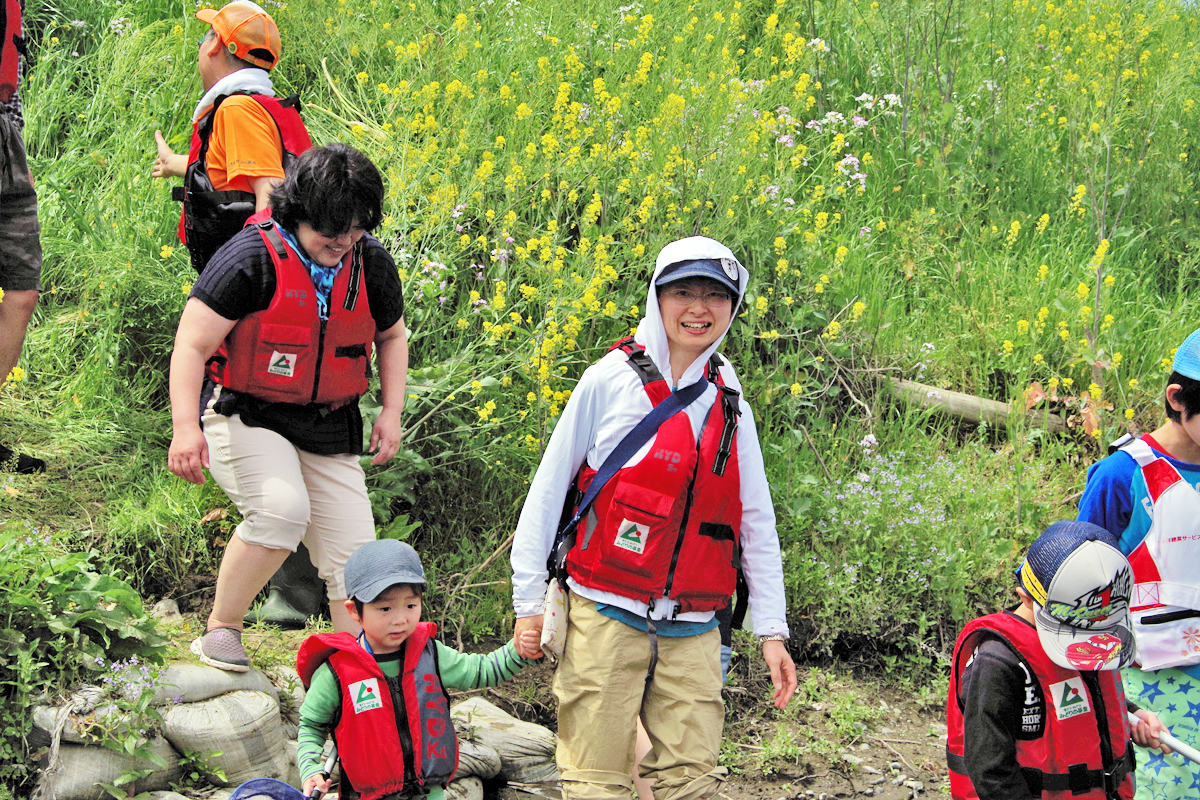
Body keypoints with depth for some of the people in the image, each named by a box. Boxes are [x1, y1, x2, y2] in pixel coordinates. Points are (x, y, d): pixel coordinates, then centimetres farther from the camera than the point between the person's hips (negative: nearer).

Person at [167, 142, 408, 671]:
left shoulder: (371, 264, 0)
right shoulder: (253, 258, -18)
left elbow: (391, 336, 20)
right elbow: (191, 345, -17)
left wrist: (391, 412, 7)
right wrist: (185, 425, -29)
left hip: (328, 429, 6)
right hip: (245, 416, -5)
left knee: (354, 557, -2)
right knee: (281, 508, -31)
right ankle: (220, 630, -11)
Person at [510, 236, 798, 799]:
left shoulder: (730, 405, 11)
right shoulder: (611, 381, -1)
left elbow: (756, 522, 14)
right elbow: (548, 490, 2)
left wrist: (772, 630, 9)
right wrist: (529, 601, 0)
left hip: (692, 631, 4)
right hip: (605, 616, -4)